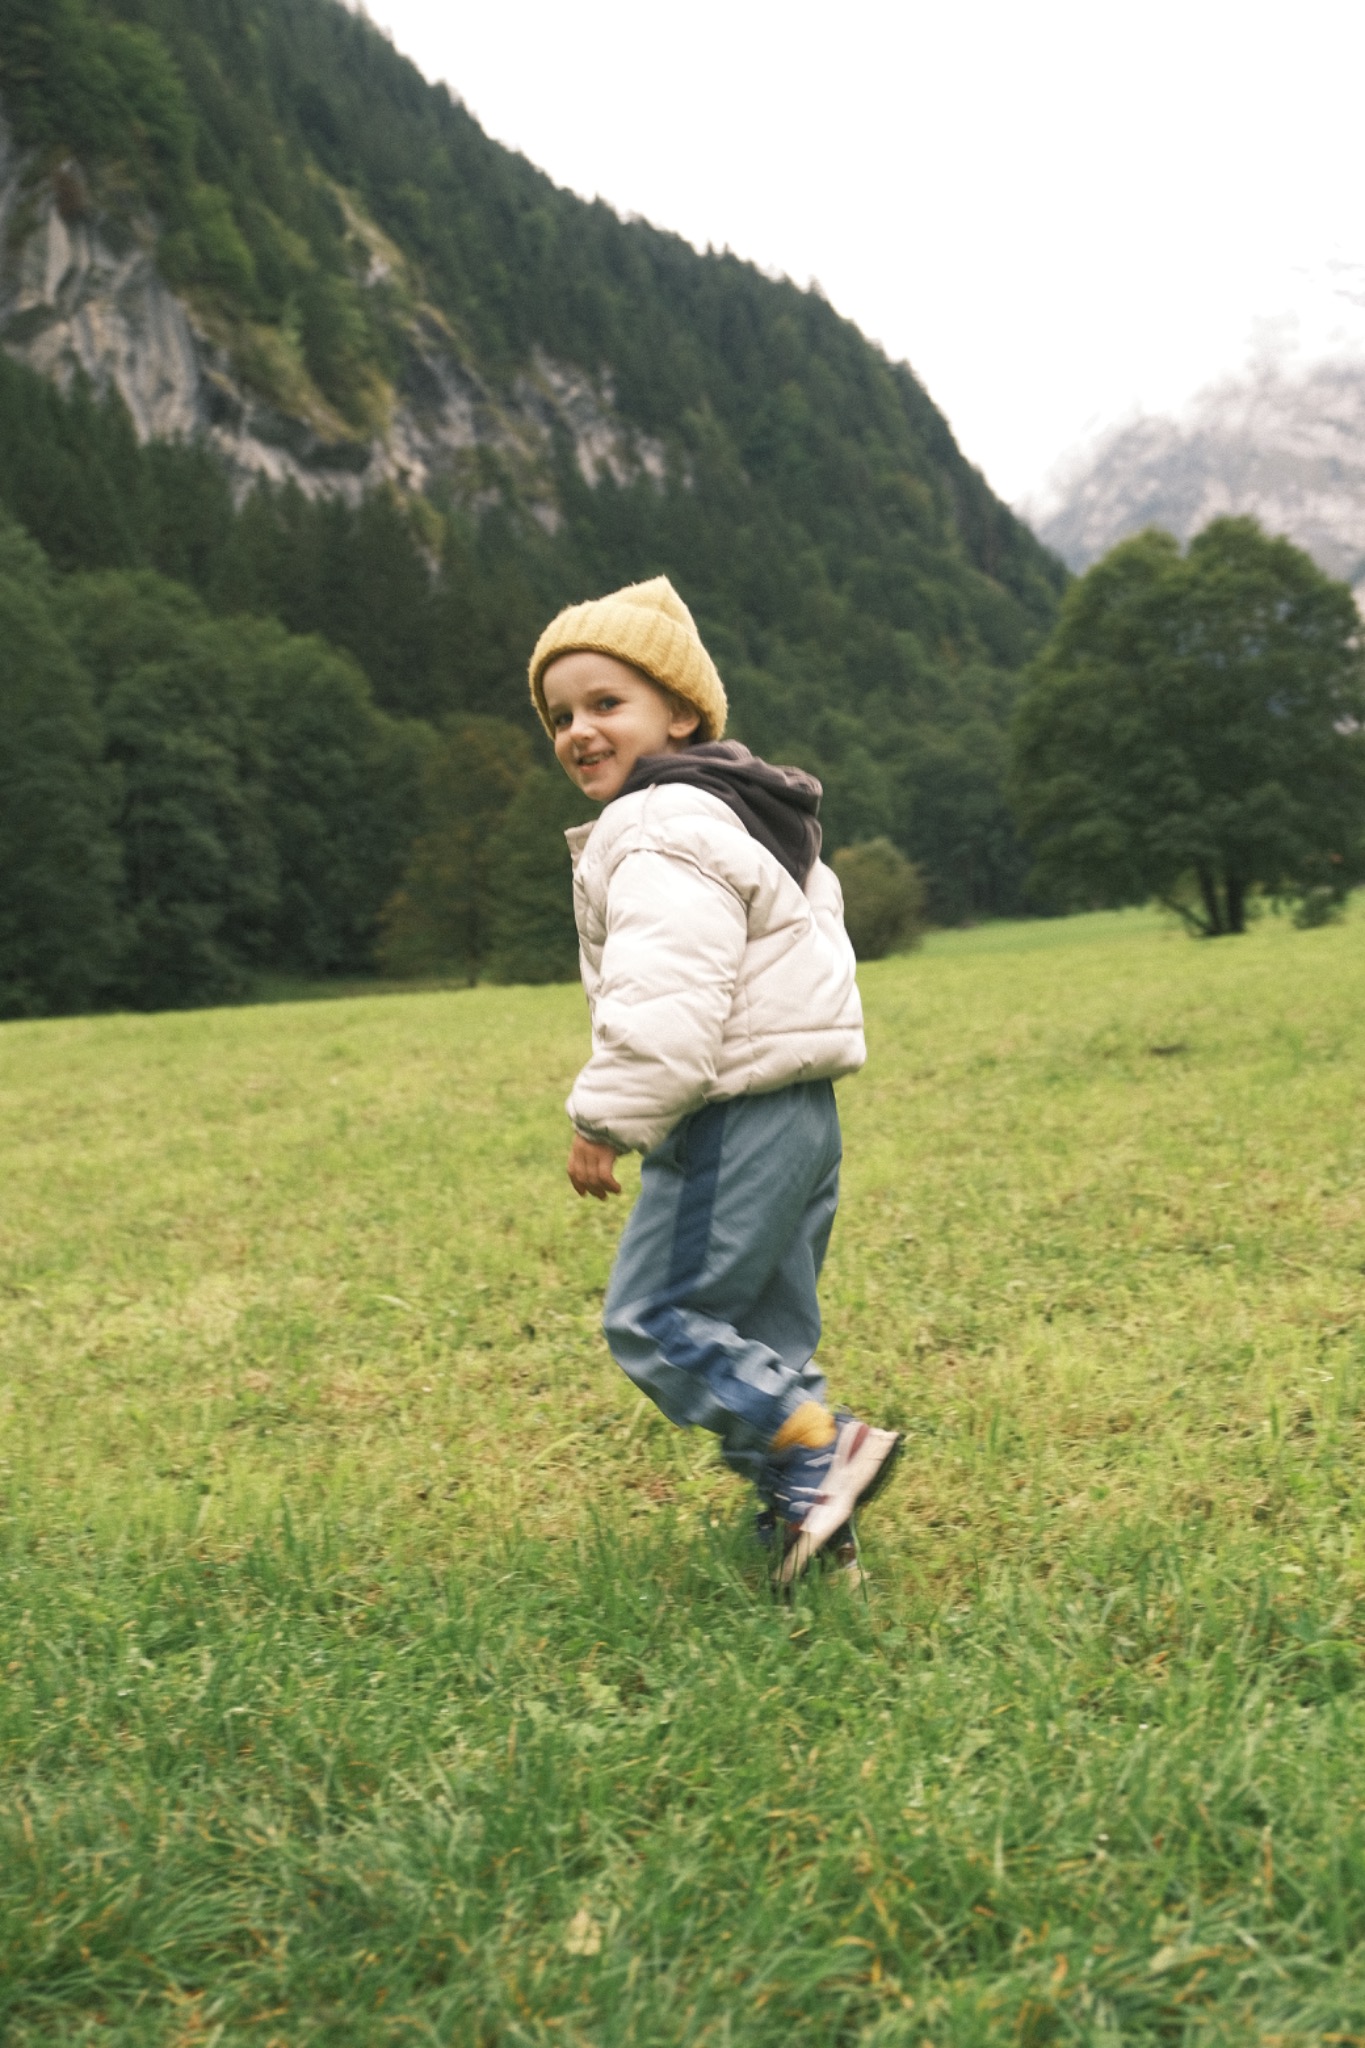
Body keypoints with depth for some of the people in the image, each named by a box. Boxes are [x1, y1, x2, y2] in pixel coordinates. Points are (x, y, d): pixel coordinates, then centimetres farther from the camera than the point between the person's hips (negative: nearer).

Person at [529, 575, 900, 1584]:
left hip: (734, 1120, -11)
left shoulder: (663, 830, -15)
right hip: (800, 1111, 11)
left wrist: (605, 1119, -18)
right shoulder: (747, 813, 19)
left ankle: (825, 1449, -6)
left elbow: (664, 999, -27)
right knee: (763, 1335, 15)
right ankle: (809, 1505, 19)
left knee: (655, 1318, -4)